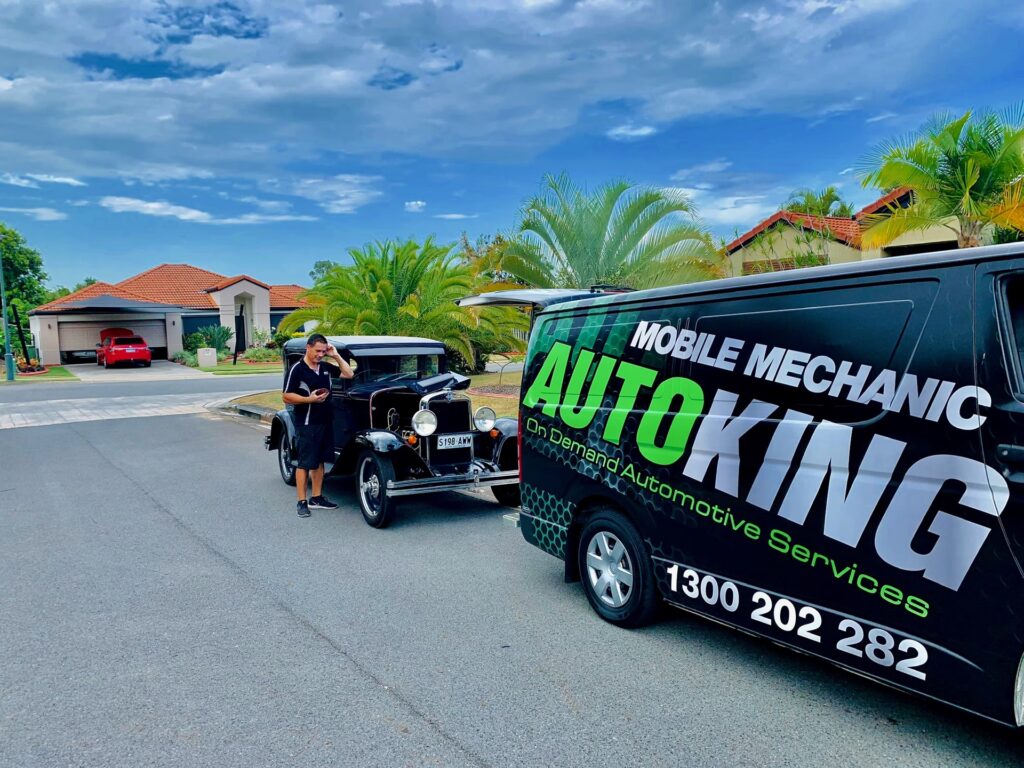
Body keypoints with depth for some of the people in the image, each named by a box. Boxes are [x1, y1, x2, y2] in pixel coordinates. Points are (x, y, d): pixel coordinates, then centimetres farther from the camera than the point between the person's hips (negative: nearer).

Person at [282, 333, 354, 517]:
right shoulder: (297, 369, -10)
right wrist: (310, 399, -23)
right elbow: (286, 397, -12)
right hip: (306, 425, -7)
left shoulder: (325, 368, 9)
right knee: (304, 463, -2)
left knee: (319, 461, 13)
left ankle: (317, 498, 23)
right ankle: (302, 502, 5)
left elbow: (348, 374, 12)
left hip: (325, 422, 7)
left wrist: (336, 355, 4)